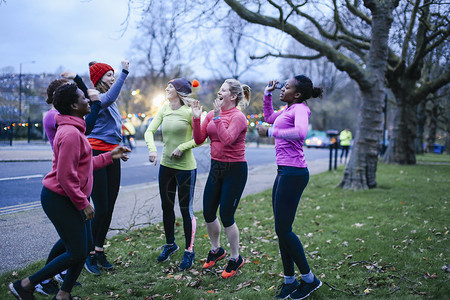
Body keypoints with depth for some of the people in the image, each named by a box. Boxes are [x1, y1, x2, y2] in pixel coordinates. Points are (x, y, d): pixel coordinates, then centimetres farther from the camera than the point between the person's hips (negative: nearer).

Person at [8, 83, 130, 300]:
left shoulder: (74, 130, 14)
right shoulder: (71, 134, -21)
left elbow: (83, 165, 19)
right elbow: (65, 176, -24)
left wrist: (110, 156, 20)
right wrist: (83, 203, -18)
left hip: (69, 199, 11)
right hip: (60, 200, -11)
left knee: (82, 248, 13)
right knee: (77, 254, -4)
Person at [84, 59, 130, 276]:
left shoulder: (109, 101, 17)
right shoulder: (96, 99, -11)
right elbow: (110, 97, -34)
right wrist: (124, 73, -36)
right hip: (96, 154, -9)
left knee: (109, 207, 8)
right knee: (101, 208, -8)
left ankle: (99, 252, 19)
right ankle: (90, 254, 5)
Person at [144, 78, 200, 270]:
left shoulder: (190, 111, -11)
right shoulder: (164, 109, 5)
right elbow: (150, 131, 0)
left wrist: (182, 147, -19)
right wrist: (152, 149, -17)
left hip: (185, 167, -6)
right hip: (166, 165, 6)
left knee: (186, 209, 3)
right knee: (166, 207, 16)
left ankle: (189, 251, 18)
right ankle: (170, 244, 36)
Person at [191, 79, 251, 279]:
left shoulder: (238, 117, -14)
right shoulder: (211, 114, 6)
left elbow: (227, 139, -29)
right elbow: (199, 140, 2)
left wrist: (218, 117, -27)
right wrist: (197, 118, -9)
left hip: (234, 170, -7)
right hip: (216, 167, 7)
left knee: (226, 217, -3)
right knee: (208, 213, 11)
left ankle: (235, 258, 18)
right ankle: (216, 250, 35)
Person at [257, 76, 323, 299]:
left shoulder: (300, 109, -9)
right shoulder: (288, 110, 17)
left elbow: (300, 132, -30)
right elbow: (269, 118, 37)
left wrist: (270, 132, -22)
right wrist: (267, 94, 26)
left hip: (293, 173, -10)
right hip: (284, 172, 10)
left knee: (283, 230, -6)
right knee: (281, 229, 12)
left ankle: (309, 279, 9)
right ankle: (289, 280, 23)